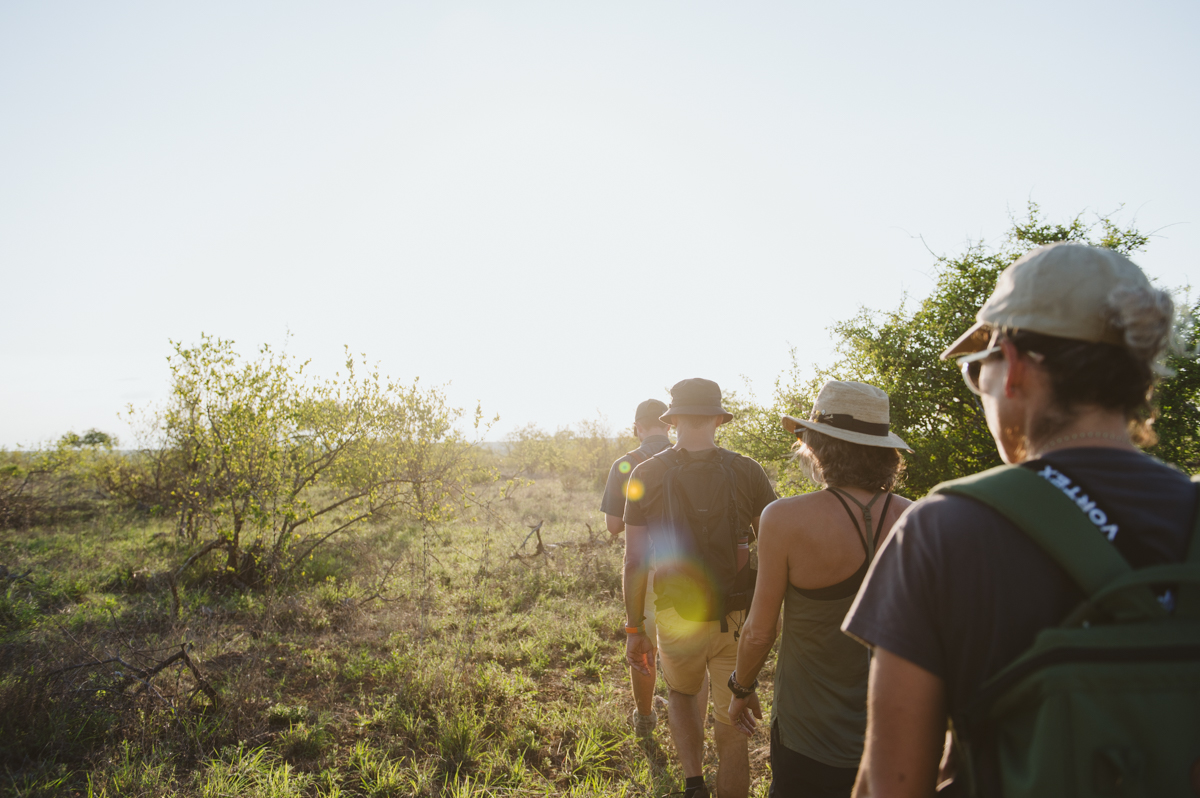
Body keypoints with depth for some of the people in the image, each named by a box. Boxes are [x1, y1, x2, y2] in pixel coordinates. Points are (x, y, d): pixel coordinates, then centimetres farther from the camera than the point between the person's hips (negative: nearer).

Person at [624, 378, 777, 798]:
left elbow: (634, 561, -6)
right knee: (731, 726, 17)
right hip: (736, 617, 0)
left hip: (676, 617, 0)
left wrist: (634, 629, 3)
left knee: (682, 694, 29)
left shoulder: (645, 475, -8)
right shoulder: (747, 472, -7)